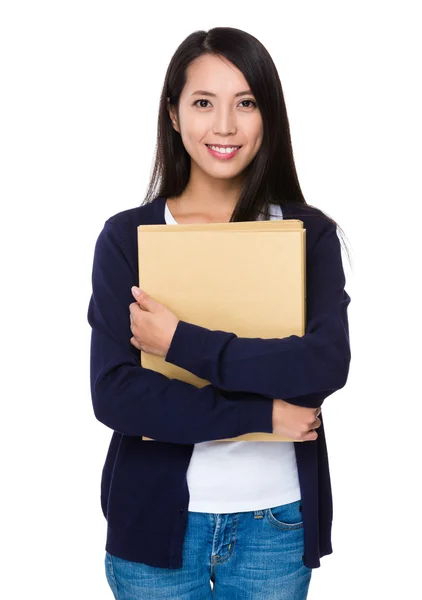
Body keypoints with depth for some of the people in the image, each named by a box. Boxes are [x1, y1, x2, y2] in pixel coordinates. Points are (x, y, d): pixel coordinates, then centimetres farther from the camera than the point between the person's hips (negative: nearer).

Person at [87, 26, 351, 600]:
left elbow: (327, 365, -18)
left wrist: (181, 341, -20)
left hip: (276, 524, 1)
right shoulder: (126, 236, -6)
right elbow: (113, 394, -14)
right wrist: (264, 412, -18)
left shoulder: (309, 233, -3)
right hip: (158, 515, 0)